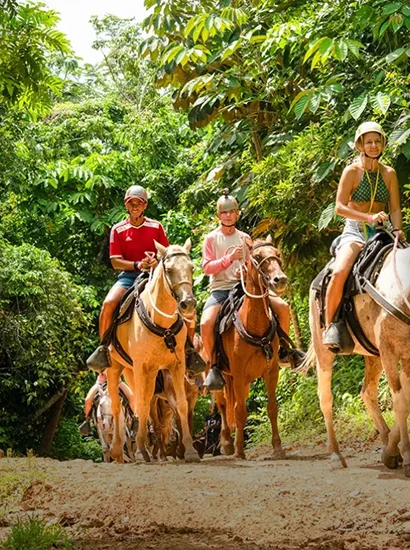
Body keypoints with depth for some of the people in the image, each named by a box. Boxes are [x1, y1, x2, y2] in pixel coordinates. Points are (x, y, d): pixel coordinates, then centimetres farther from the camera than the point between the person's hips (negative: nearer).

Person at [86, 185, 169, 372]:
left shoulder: (156, 227, 8)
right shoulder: (118, 230, 5)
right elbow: (115, 261, -1)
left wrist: (158, 261, -15)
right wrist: (137, 265, -17)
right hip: (129, 275, -1)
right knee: (108, 304, -30)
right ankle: (103, 349, -14)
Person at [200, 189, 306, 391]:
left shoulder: (244, 238, 11)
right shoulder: (211, 238, 2)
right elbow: (207, 267, -6)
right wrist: (230, 257, -18)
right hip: (220, 289, -3)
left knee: (282, 306, -12)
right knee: (206, 323, -32)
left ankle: (284, 350, 8)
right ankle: (214, 367, -13)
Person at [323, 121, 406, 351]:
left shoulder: (389, 174, 8)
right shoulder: (352, 171, -3)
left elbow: (395, 209, 6)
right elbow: (340, 207, -10)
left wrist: (397, 230, -14)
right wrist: (370, 217, -22)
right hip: (354, 231, -4)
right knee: (339, 273, -29)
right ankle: (330, 325, -14)